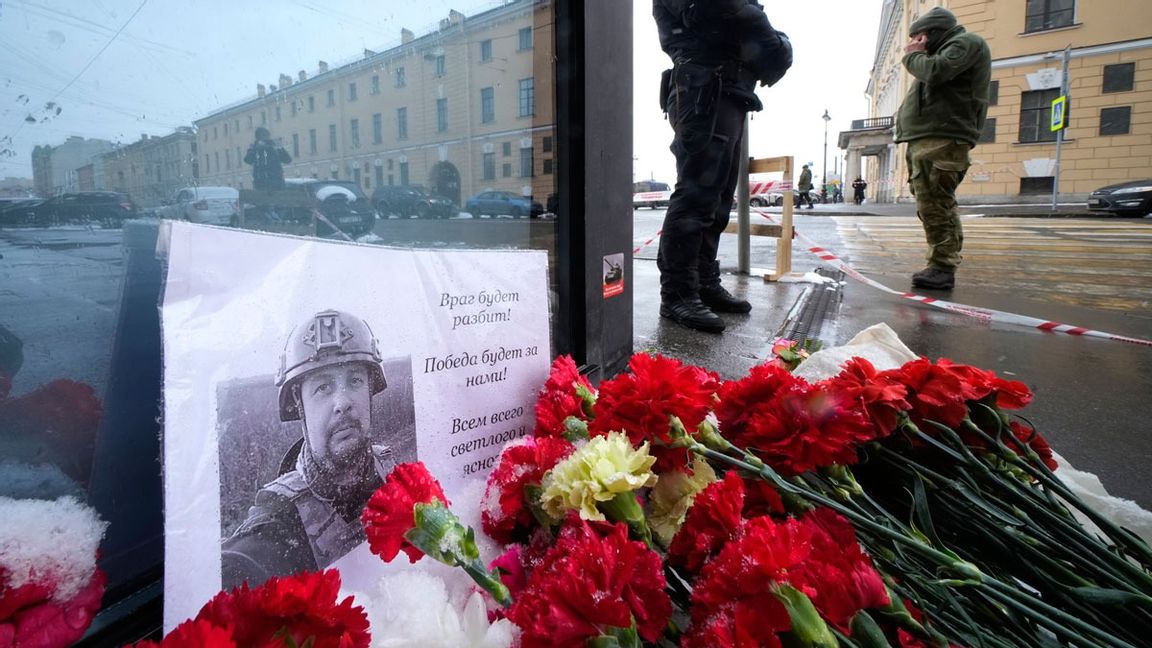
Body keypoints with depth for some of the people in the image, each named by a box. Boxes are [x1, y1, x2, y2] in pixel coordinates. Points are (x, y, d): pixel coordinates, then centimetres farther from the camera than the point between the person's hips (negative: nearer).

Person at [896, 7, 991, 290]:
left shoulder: (966, 42, 2)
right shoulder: (948, 48, 32)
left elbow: (935, 71, -15)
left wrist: (912, 56, 1)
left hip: (941, 140, -10)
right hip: (927, 139, 10)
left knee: (934, 206, -16)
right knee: (932, 206, 9)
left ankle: (942, 268, -16)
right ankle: (941, 266, 12)